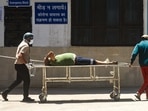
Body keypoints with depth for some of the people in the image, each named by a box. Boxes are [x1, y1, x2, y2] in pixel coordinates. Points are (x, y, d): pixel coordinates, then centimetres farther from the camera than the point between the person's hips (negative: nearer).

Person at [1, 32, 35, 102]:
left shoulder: (22, 44, 19)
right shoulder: (25, 45, -14)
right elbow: (20, 55, -26)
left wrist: (27, 61, 16)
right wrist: (26, 62, -20)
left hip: (18, 64, 10)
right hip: (21, 65, -10)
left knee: (18, 80, 16)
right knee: (27, 80, -4)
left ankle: (5, 92, 18)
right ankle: (26, 97, 1)